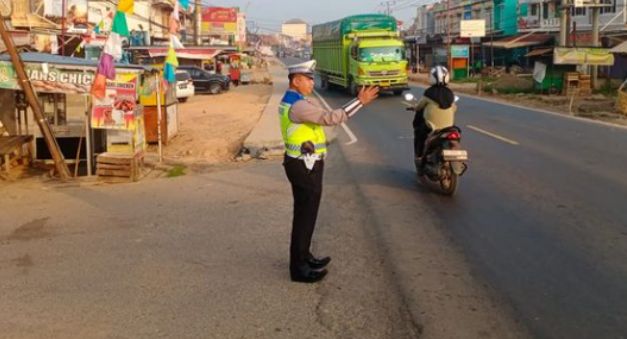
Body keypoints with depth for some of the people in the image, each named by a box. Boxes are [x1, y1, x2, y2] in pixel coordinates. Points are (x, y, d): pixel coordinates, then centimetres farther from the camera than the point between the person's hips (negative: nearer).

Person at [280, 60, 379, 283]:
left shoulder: (289, 101, 10)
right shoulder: (298, 106, -23)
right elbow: (330, 118, -31)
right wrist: (360, 102, -30)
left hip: (301, 164, 10)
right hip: (305, 167, -10)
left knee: (305, 213, 20)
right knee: (305, 215, -1)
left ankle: (303, 257, 33)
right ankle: (299, 268, 8)